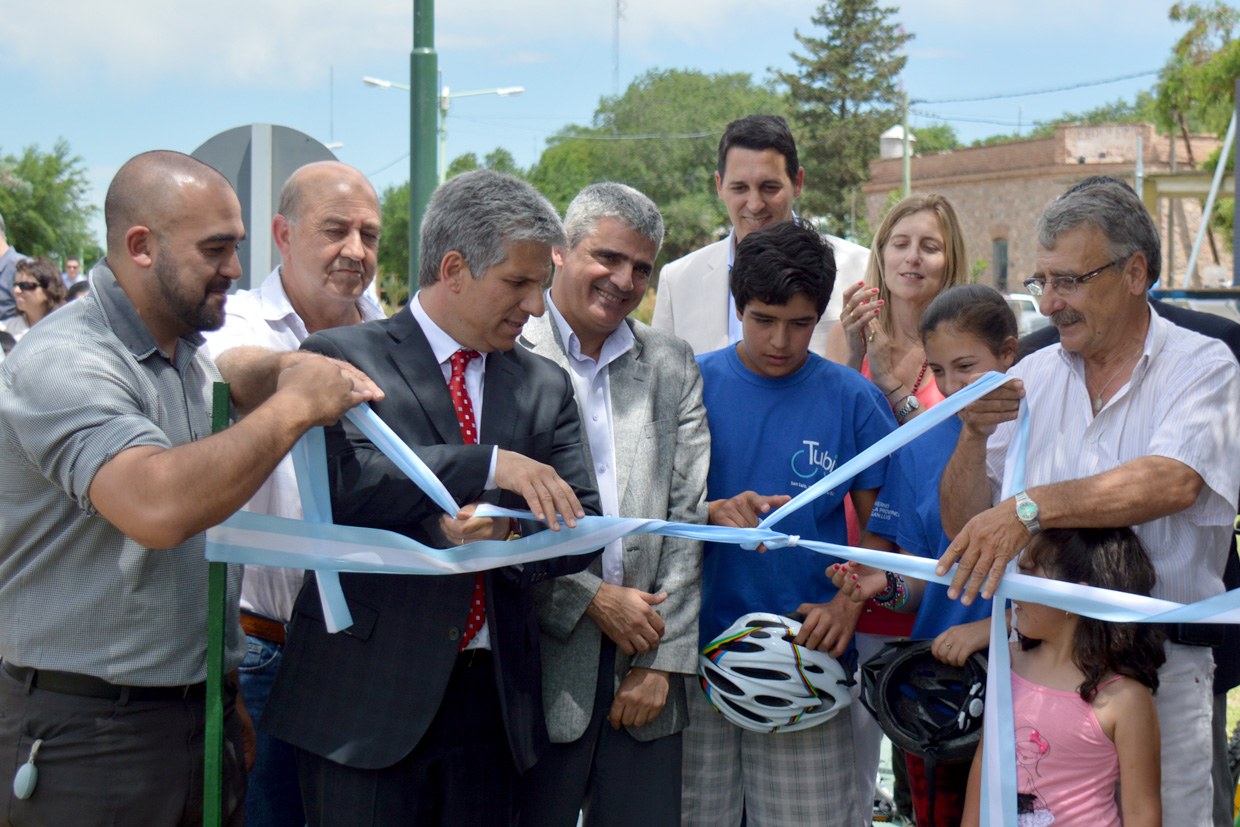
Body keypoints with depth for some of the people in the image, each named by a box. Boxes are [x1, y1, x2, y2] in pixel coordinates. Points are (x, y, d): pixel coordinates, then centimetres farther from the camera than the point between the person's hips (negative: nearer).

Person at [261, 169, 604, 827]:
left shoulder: (545, 385, 14)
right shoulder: (343, 358, -2)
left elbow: (582, 524, 7)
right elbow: (343, 480, -18)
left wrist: (502, 531, -13)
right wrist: (491, 466, -22)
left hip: (493, 697, 4)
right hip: (367, 696, -4)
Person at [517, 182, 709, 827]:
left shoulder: (674, 367, 12)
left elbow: (687, 516, 8)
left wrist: (664, 661, 1)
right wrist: (591, 597, -10)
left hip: (646, 674, 4)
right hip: (540, 660, -4)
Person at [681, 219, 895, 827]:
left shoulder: (853, 398, 3)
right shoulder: (694, 385, 3)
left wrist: (848, 604, -11)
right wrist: (712, 512, -17)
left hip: (809, 659, 0)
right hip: (701, 648, 1)